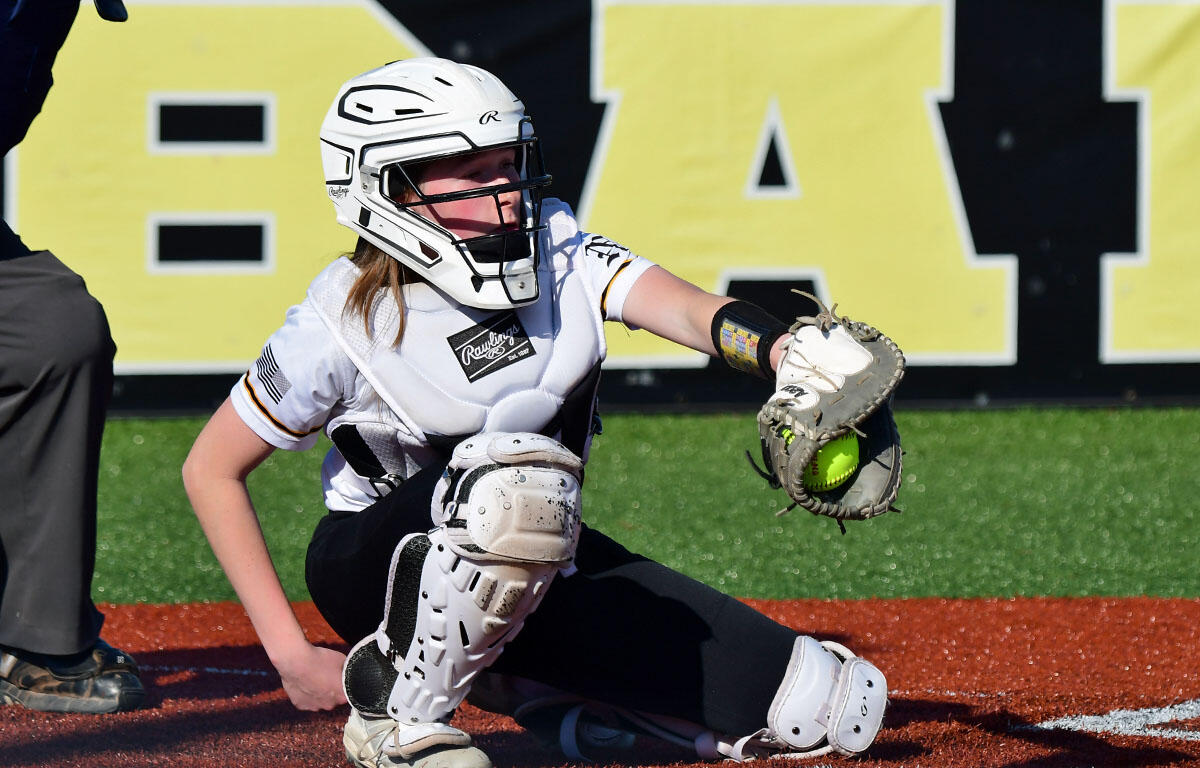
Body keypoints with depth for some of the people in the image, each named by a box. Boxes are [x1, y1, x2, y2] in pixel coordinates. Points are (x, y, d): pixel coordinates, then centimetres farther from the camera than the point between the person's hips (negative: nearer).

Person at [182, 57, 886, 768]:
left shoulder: (557, 250, -7)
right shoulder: (344, 322, -17)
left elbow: (688, 310, -23)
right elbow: (212, 469, -9)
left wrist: (796, 358, -46)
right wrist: (291, 654, -12)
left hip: (536, 568, 5)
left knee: (844, 705, -6)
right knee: (515, 474, -41)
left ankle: (521, 683, 11)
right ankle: (397, 708, -18)